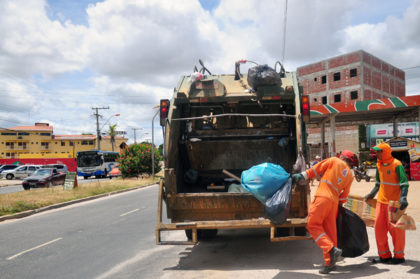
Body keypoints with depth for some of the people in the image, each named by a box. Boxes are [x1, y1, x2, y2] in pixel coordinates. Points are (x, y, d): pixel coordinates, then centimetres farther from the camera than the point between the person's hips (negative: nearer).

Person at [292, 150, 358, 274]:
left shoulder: (334, 161, 7)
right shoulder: (350, 175, 20)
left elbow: (316, 169, 5)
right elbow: (344, 194, 19)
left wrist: (302, 175, 10)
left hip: (323, 197, -6)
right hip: (334, 201, 6)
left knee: (313, 225, -4)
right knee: (330, 231, 8)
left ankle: (332, 249, -18)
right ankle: (330, 263, 11)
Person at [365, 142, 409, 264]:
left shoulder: (396, 165, -13)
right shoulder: (379, 165, 9)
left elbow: (404, 184, -18)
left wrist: (403, 197, -30)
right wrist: (372, 194, 14)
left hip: (394, 202, -7)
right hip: (381, 200, 7)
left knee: (395, 229, 2)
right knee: (379, 228, 8)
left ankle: (399, 256, 18)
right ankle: (385, 255, 20)